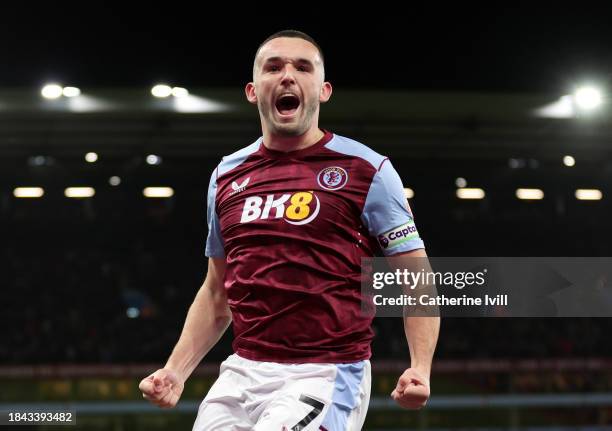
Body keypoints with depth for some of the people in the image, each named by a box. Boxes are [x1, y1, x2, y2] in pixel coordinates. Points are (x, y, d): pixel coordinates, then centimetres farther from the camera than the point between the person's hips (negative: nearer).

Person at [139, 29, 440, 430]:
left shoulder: (366, 170, -1)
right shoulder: (226, 176, 13)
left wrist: (420, 369, -17)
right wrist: (176, 371, 11)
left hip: (327, 376, -5)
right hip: (242, 374, 5)